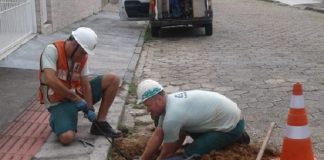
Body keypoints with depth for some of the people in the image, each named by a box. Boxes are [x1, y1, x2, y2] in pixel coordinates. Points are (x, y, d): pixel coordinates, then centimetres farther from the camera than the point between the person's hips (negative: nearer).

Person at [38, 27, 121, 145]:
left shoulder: (82, 56, -3)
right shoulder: (52, 50, -21)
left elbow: (85, 84, -4)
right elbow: (51, 80, -32)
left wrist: (89, 109, -15)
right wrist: (76, 99, -27)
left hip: (77, 94, 6)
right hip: (58, 103, -6)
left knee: (112, 80, -5)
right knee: (67, 137, -32)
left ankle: (99, 123, 3)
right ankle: (57, 120, 4)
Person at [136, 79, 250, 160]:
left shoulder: (171, 117, -28)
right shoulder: (169, 102, 0)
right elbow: (157, 136, 4)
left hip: (231, 125, -9)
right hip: (225, 113, 9)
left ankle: (234, 139, 1)